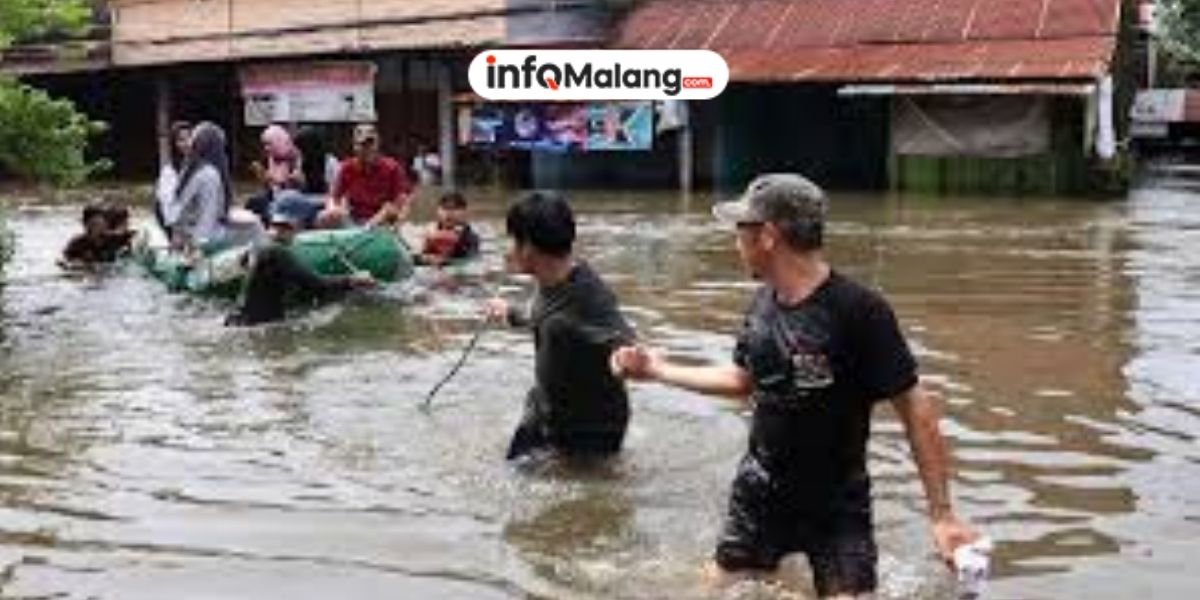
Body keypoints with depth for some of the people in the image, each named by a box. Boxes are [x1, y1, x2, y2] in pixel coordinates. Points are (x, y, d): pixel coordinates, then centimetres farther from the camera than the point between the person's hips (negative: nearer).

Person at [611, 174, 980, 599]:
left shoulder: (858, 310, -22)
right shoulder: (763, 304, -2)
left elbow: (915, 408, -19)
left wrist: (941, 515, -21)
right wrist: (658, 370, 18)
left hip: (838, 505, -5)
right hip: (759, 494, 6)